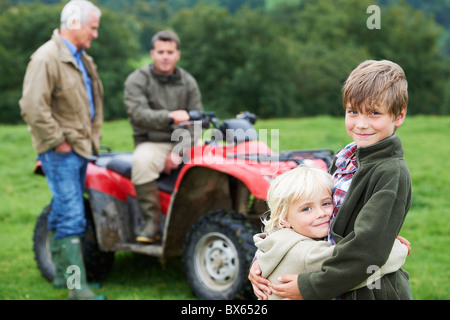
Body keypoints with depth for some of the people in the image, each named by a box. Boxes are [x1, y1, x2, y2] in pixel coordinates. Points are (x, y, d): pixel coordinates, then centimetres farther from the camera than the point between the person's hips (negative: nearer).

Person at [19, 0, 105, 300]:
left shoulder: (83, 59, 15)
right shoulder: (46, 59, -15)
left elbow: (95, 100, 30)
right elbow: (32, 108, -23)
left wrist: (94, 136, 20)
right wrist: (58, 142, -18)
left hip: (80, 148, 9)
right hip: (60, 152, -9)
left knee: (63, 212, 17)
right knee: (73, 217, -11)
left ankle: (61, 273, 27)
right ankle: (79, 288, -9)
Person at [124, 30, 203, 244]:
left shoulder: (188, 82, 11)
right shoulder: (137, 80, 0)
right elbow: (138, 113, -16)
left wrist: (179, 152, -11)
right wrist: (169, 117, -33)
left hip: (184, 143, 3)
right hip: (152, 143, -3)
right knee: (142, 161, -37)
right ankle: (151, 221, -25)